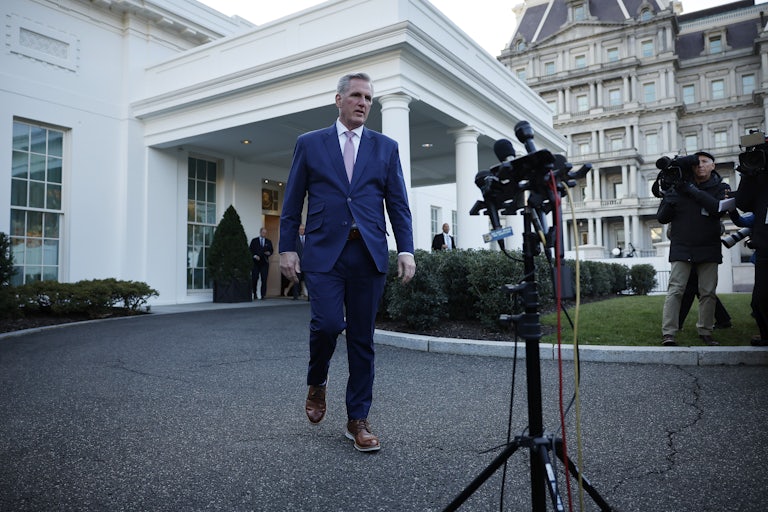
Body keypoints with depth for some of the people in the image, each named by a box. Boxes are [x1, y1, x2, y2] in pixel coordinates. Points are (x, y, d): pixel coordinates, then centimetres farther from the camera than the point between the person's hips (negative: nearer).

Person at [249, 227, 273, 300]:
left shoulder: (268, 242, 13)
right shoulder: (254, 241, 6)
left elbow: (271, 250, 14)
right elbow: (251, 250, 2)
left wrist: (269, 253, -7)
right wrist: (255, 256, -12)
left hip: (264, 262, 1)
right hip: (255, 262, -1)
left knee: (264, 279, -4)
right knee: (254, 279, -2)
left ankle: (263, 295, -2)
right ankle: (254, 293, 12)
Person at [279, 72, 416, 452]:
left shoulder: (386, 147, 12)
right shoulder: (309, 144, 10)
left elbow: (398, 204, 7)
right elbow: (292, 203, 8)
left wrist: (406, 250, -3)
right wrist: (288, 248, 1)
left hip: (368, 253, 1)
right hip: (324, 251, -1)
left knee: (362, 339, 4)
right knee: (327, 323, -14)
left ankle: (358, 420, 17)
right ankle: (316, 383, 19)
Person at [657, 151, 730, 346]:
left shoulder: (721, 188, 7)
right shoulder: (679, 187, 6)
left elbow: (718, 207, -15)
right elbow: (661, 217, 3)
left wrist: (692, 190, -16)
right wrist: (671, 197, -12)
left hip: (709, 249, 1)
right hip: (681, 249, -1)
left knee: (708, 292, 4)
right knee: (675, 290, -10)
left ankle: (705, 331, 15)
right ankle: (668, 334, -12)